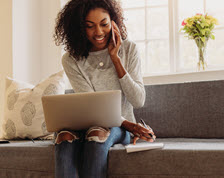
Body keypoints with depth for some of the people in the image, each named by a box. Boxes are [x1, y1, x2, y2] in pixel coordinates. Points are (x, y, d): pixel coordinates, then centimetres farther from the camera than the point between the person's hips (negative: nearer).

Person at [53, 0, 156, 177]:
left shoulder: (129, 49, 0)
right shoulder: (71, 59, -2)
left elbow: (139, 101, -7)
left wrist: (115, 58, -12)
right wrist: (127, 124, -27)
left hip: (118, 128, 0)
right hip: (85, 124, 1)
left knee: (97, 135, -35)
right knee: (65, 136, -34)